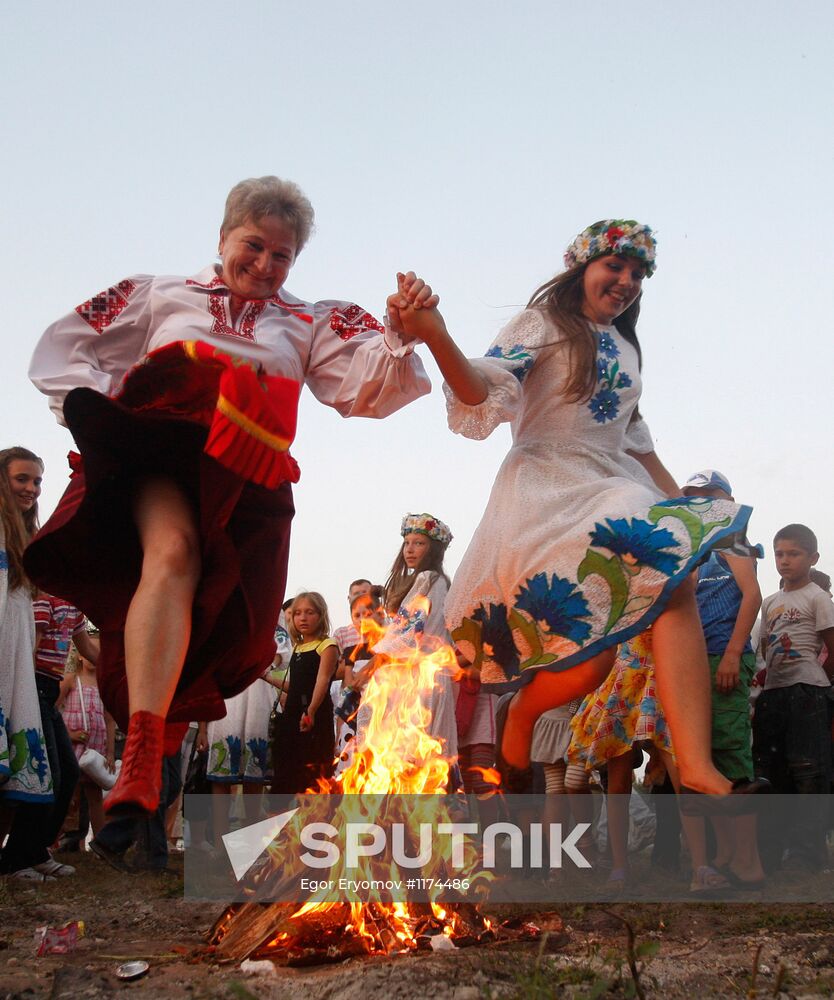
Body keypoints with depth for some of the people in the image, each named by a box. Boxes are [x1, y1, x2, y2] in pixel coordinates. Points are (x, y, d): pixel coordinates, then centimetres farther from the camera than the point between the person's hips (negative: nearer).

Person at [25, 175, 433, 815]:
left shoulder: (311, 325, 23)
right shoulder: (159, 296, 22)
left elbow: (365, 388, 6)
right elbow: (63, 350, 18)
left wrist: (401, 336, -13)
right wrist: (91, 403, -1)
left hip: (246, 478, 3)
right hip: (160, 449, -3)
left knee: (224, 629, -11)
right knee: (173, 551, -33)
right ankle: (142, 760, -43)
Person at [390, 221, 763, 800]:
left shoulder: (626, 350, 26)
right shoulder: (542, 325, 4)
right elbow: (487, 395, -13)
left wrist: (680, 504, 27)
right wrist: (436, 335, -32)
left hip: (616, 490, 6)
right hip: (547, 490, -6)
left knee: (675, 582, -23)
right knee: (589, 652, -21)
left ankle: (698, 772, -32)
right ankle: (522, 712, 11)